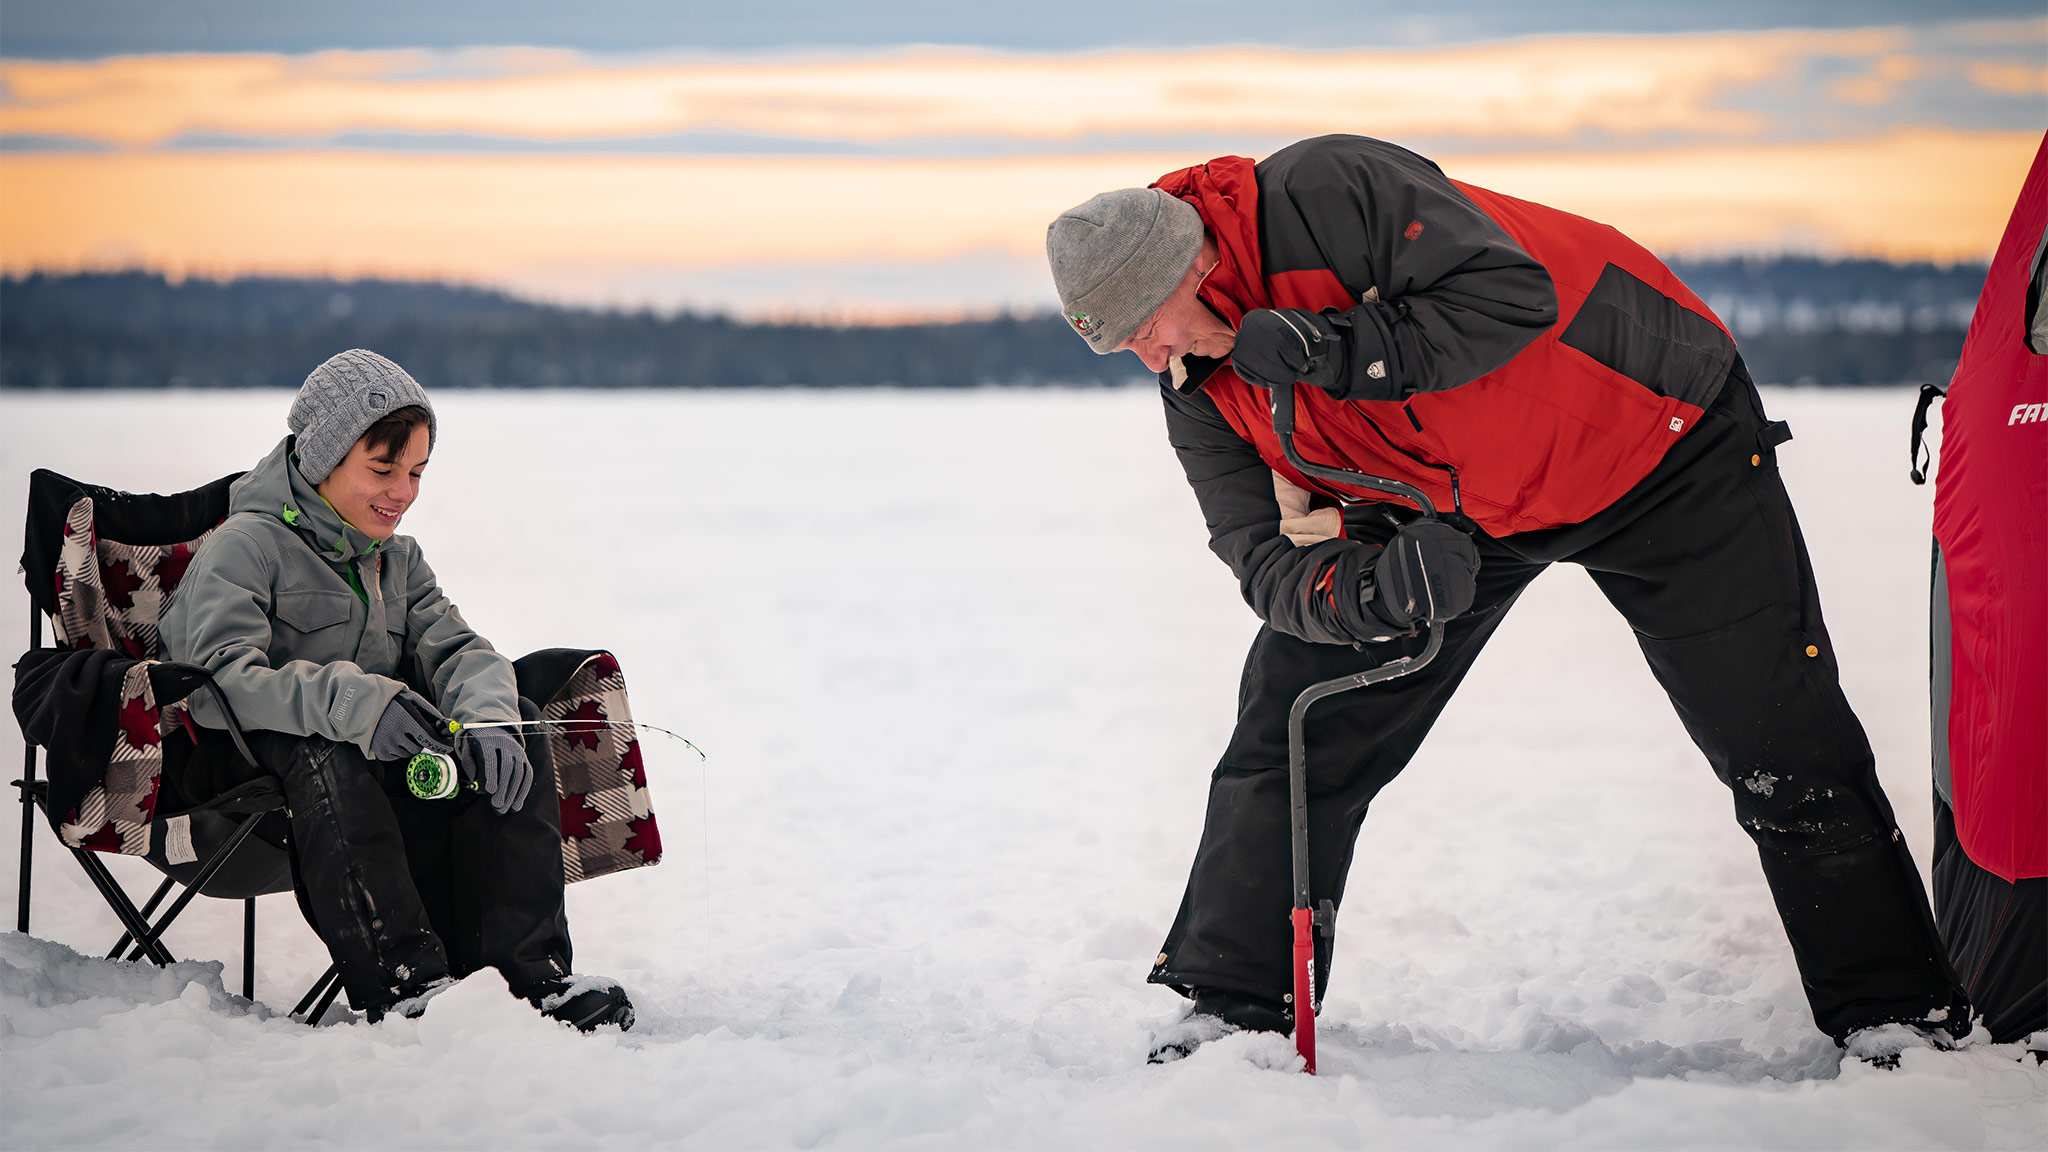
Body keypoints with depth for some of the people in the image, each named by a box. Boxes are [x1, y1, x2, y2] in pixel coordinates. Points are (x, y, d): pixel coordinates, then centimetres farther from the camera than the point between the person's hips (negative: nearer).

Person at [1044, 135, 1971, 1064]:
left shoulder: (1323, 192, -31)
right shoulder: (1203, 392, -10)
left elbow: (1511, 293, -35)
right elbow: (1270, 556, -16)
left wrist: (1348, 351, -43)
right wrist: (1366, 590, -37)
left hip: (1648, 426, -6)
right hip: (1459, 507, 6)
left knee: (1781, 744, -4)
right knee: (1297, 718, -4)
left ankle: (1893, 1010, 10)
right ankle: (1233, 1005, 8)